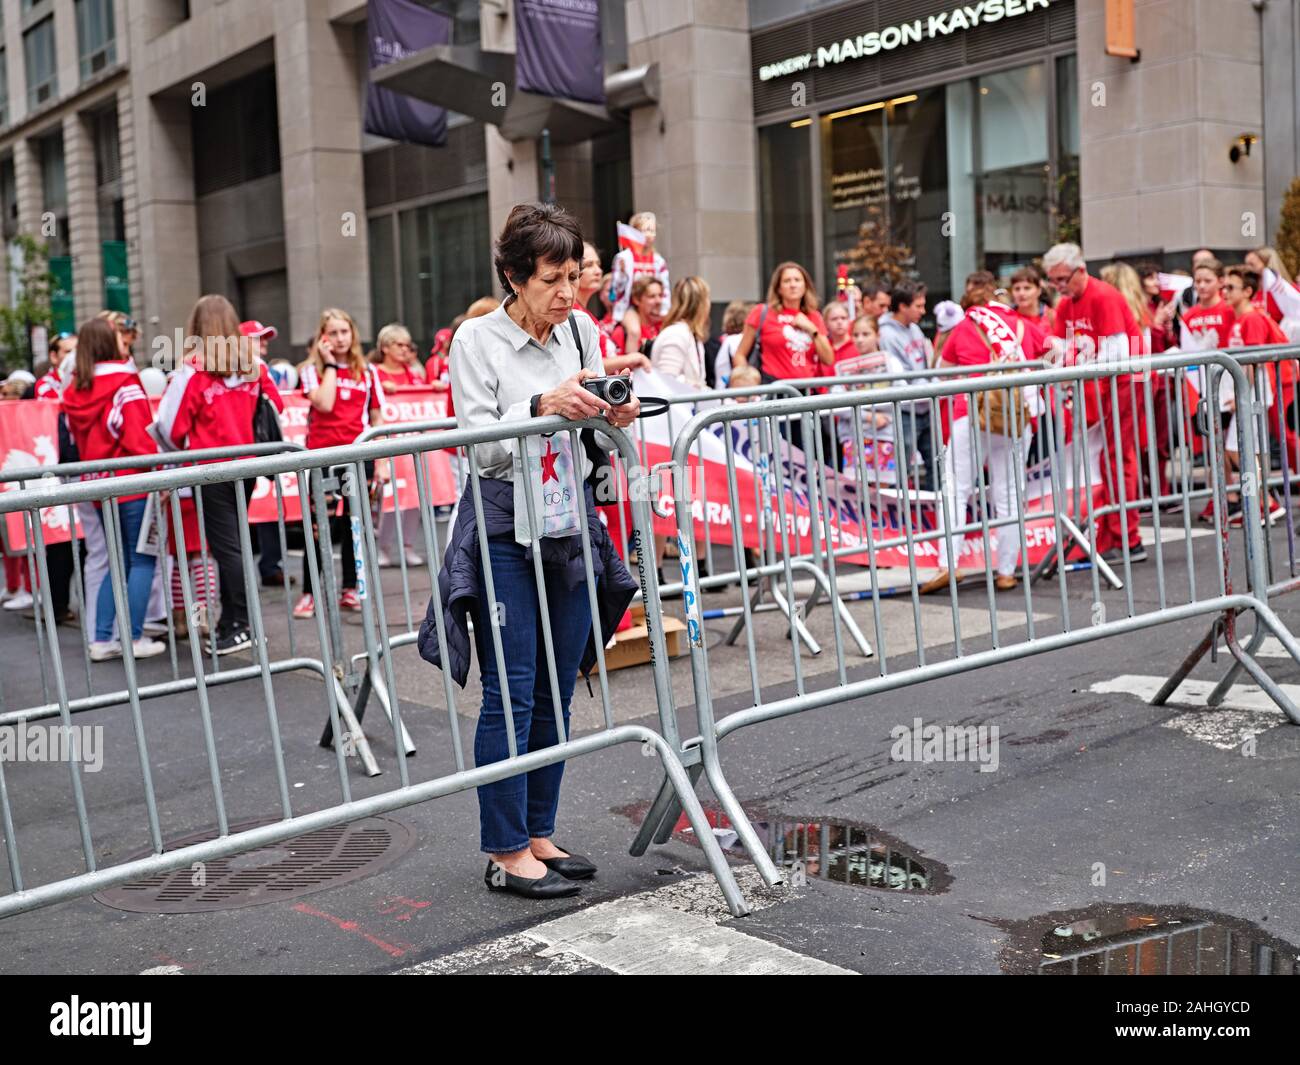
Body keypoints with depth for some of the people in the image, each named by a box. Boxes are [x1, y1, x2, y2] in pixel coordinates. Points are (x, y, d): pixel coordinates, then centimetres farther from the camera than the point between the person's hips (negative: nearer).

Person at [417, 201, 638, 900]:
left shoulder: (582, 331, 7)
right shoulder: (477, 340, -8)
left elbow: (593, 433, 12)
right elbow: (479, 444, -14)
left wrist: (616, 417, -9)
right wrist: (543, 406, -27)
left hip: (572, 516, 6)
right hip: (503, 523, -5)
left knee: (557, 690, 9)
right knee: (511, 691, -5)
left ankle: (538, 836, 21)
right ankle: (505, 853, 5)